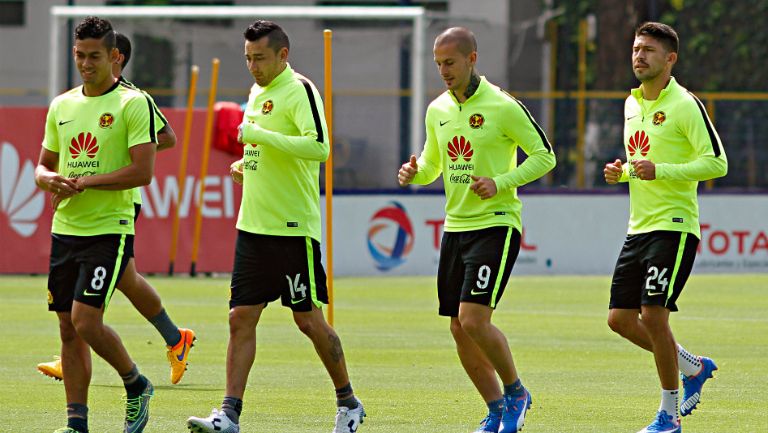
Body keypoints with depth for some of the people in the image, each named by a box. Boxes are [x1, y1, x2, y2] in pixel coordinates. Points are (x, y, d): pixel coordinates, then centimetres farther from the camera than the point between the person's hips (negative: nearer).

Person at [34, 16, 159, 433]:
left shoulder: (133, 104, -7)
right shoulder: (61, 105, 13)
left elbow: (143, 171, -15)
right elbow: (44, 165, 19)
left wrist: (84, 182, -16)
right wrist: (49, 180, -5)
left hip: (109, 230, -6)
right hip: (65, 228, 6)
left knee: (86, 321, -15)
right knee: (68, 329, 6)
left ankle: (137, 386, 9)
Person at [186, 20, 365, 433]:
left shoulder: (299, 90, -12)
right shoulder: (257, 93, 15)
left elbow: (319, 147, -25)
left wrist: (260, 136, -25)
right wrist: (248, 165, 13)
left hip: (293, 228, -8)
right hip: (252, 227, 8)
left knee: (309, 320, 1)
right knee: (241, 318, 0)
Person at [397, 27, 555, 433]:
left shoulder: (502, 107, -11)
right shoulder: (437, 110, 9)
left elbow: (544, 155, -7)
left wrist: (500, 183, -19)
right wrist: (415, 172, -2)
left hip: (496, 224, -7)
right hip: (455, 227, 7)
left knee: (473, 319, -16)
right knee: (459, 329, 5)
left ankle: (515, 392, 6)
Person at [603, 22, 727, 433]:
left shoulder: (685, 105, -11)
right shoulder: (632, 104, 14)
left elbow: (717, 163, -16)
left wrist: (659, 171, -24)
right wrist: (621, 172, 5)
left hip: (673, 226, -8)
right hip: (639, 226, 8)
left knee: (653, 314, -12)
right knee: (620, 318, 5)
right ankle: (694, 368, 25)